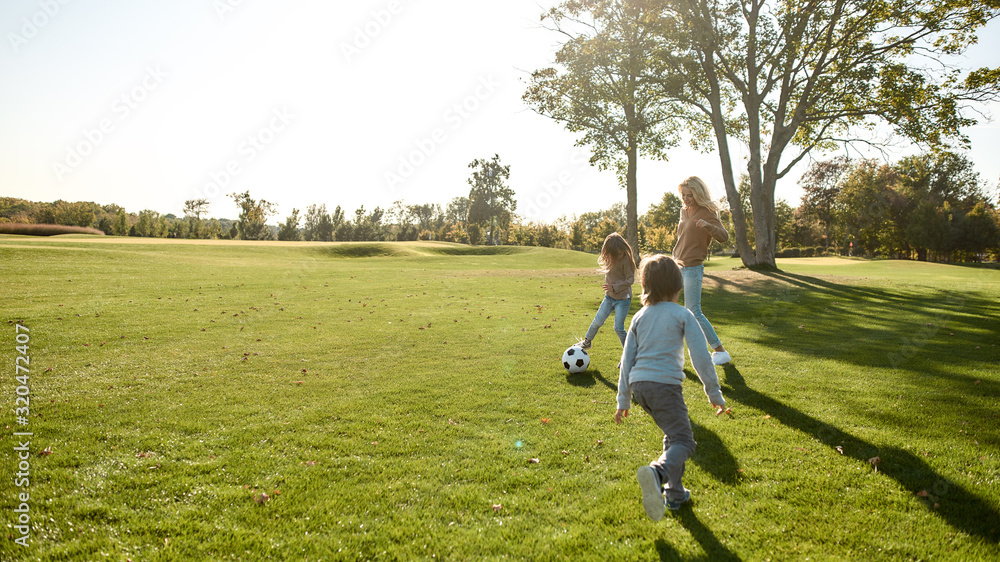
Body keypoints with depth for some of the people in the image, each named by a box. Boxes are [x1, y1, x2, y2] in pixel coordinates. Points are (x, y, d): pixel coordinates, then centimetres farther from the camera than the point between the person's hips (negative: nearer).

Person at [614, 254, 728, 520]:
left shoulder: (639, 316, 13)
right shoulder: (682, 314, 0)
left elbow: (627, 361, 12)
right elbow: (701, 356, -4)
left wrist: (623, 400, 17)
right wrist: (714, 393, 3)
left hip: (638, 384, 6)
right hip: (664, 383, -6)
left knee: (673, 434, 22)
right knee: (683, 441, -6)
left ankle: (674, 493, 24)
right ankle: (657, 472, -35)